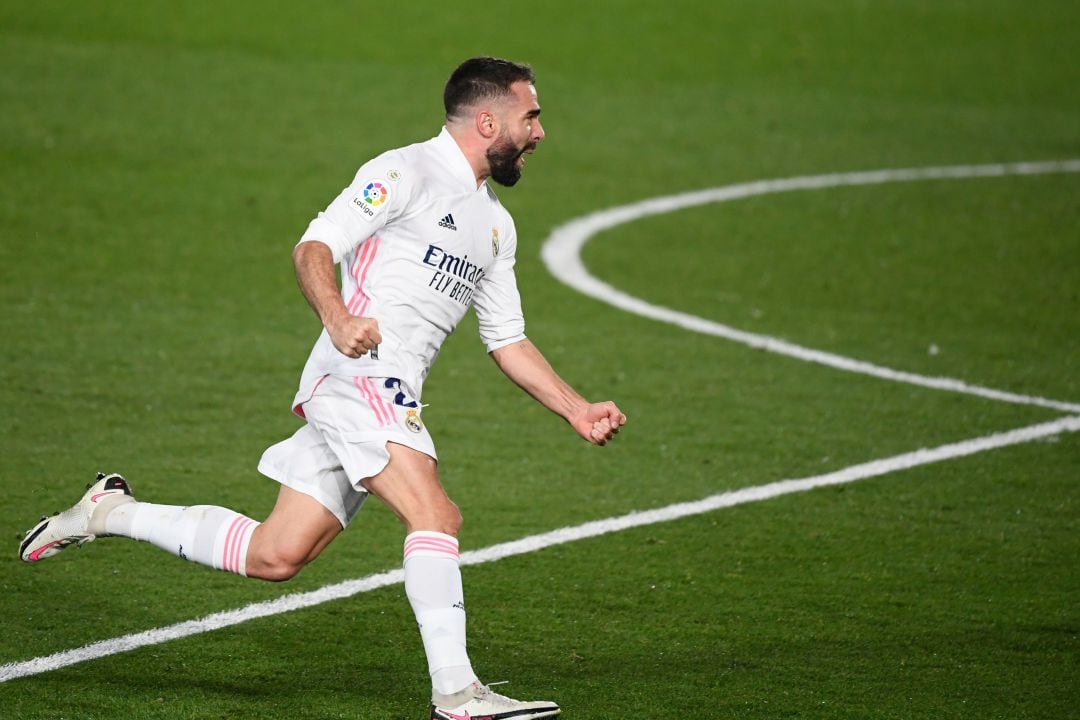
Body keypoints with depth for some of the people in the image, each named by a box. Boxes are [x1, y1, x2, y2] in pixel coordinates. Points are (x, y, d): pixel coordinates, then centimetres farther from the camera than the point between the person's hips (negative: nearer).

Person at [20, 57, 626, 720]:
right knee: (435, 515, -23)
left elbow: (507, 339, 27)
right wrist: (338, 319, -31)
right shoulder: (406, 173, -5)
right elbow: (314, 247, -13)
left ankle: (113, 512, 20)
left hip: (390, 401, 9)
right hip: (359, 374, -9)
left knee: (274, 556, 5)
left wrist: (576, 409, 18)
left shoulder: (495, 224, 22)